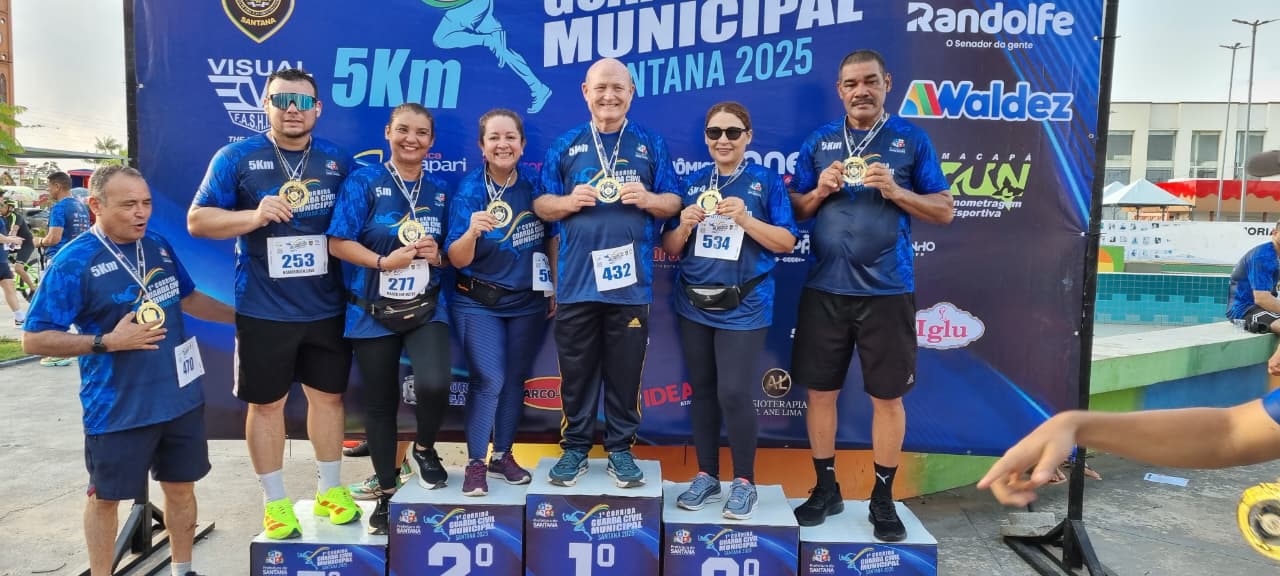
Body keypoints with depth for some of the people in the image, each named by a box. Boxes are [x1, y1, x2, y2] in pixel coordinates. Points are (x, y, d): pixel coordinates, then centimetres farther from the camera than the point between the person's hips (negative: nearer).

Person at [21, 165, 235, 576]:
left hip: (181, 396, 5)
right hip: (117, 409, -5)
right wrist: (107, 342, -22)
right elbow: (34, 340, -13)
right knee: (105, 496, 13)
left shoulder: (160, 247, 3)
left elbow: (188, 298, 19)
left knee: (181, 485, 17)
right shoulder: (73, 262, -14)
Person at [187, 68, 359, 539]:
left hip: (327, 308, 2)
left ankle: (330, 490, 29)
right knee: (266, 403, 8)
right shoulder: (236, 158, -3)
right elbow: (197, 220, -3)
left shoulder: (339, 161, 4)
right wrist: (254, 216, -20)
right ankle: (275, 501, 24)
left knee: (328, 395, 12)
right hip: (263, 310, -2)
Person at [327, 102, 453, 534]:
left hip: (427, 309, 1)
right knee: (380, 404, 9)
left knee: (434, 385, -23)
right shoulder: (364, 182, -4)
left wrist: (437, 256, -9)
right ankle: (386, 492, 28)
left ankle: (425, 449, 11)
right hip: (373, 313, -1)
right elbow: (338, 243, -9)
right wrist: (386, 261, -20)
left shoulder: (440, 191, 6)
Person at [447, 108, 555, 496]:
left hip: (529, 302, 3)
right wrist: (472, 231, -36)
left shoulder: (536, 183, -6)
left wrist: (557, 286, 5)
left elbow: (552, 236, 7)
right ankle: (475, 463, 6)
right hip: (479, 304, -3)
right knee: (488, 380, -9)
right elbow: (457, 259, -17)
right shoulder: (469, 191, -13)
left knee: (516, 378, 11)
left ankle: (503, 455, 27)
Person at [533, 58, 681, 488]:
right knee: (576, 371, 8)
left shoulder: (651, 145, 8)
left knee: (625, 372, 7)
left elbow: (674, 203, 7)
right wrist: (568, 201, -12)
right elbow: (540, 205, 8)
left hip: (631, 282, 0)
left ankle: (620, 449, 21)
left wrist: (648, 199, -14)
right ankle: (575, 447, 23)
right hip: (576, 281, 1)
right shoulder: (565, 146, 8)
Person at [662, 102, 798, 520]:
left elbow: (787, 242, -6)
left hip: (744, 306, -4)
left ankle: (744, 482, 10)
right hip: (694, 303, 4)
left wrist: (745, 219, -19)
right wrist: (685, 226, -12)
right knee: (702, 390, 11)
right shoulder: (692, 183, 9)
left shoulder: (767, 181, -1)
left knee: (733, 392, -9)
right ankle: (707, 476, 24)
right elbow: (670, 249, 8)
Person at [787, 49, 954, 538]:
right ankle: (826, 488, 24)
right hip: (824, 288, 2)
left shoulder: (912, 140, 2)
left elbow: (944, 210, 1)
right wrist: (820, 190, -9)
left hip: (887, 290, -2)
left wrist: (896, 191, -14)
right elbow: (796, 211, 11)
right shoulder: (819, 142, 8)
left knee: (888, 395, 5)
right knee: (820, 390, 7)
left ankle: (883, 497, 21)